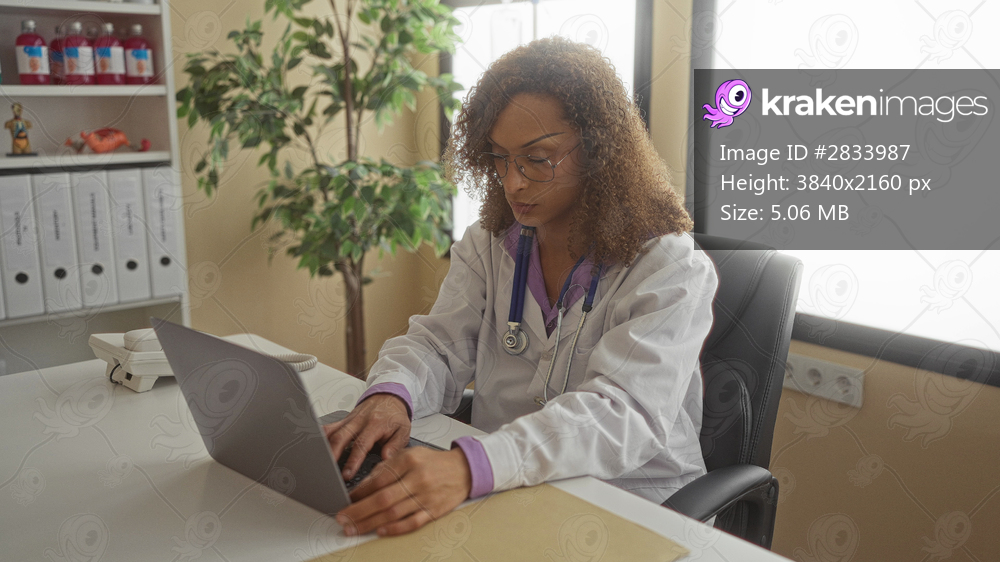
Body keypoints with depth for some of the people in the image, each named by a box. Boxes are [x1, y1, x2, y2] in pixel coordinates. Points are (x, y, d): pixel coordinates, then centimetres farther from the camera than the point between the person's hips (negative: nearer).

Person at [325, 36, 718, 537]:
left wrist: (470, 467, -41)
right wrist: (389, 396, -25)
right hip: (500, 496, 5)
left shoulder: (670, 270, -13)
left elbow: (624, 415, -26)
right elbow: (438, 345, 0)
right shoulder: (487, 246, 6)